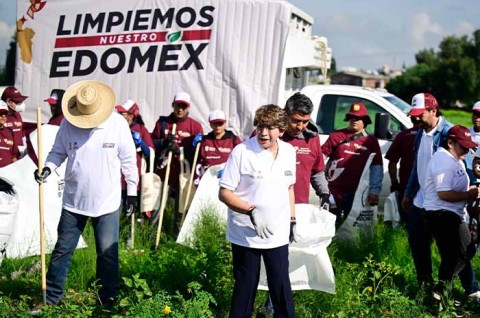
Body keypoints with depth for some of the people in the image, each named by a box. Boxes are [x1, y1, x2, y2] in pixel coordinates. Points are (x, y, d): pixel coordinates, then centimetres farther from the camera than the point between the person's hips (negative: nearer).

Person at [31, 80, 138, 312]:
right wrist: (48, 167, -16)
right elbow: (58, 151, 5)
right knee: (62, 250, 8)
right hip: (73, 200, 2)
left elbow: (128, 160, -2)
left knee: (108, 253, 5)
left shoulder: (118, 124, -9)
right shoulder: (68, 124, -6)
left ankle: (107, 299, 20)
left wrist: (132, 190, 2)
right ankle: (51, 297, 19)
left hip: (107, 202, -1)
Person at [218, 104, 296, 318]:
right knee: (245, 286, 7)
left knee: (281, 286, 8)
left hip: (278, 235, 4)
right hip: (246, 235, -4)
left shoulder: (289, 152, 2)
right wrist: (252, 211, -24)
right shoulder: (241, 152, -14)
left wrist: (292, 219, 15)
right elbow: (224, 193, -13)